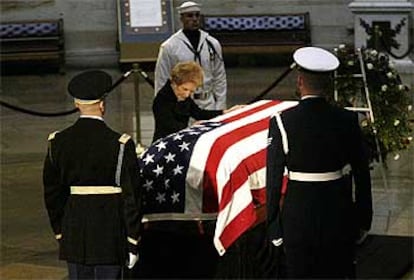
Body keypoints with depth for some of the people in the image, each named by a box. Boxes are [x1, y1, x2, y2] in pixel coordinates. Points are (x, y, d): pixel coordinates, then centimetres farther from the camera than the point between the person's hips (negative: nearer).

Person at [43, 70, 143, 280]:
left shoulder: (57, 142, -1)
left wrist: (60, 233, 16)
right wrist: (133, 242, -1)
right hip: (110, 235, -4)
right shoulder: (120, 145, -12)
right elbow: (131, 197, -9)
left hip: (74, 233, 4)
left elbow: (52, 192, 6)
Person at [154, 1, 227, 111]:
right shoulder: (169, 47, -4)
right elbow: (161, 81, -1)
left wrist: (220, 106, 5)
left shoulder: (212, 44, 5)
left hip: (208, 105, 3)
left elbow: (220, 78, 10)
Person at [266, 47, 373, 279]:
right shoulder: (347, 120, -7)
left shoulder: (282, 122, -12)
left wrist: (273, 225, -2)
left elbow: (274, 179, -10)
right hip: (339, 216, 1)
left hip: (298, 218, -1)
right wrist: (364, 217, 11)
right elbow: (362, 174, -1)